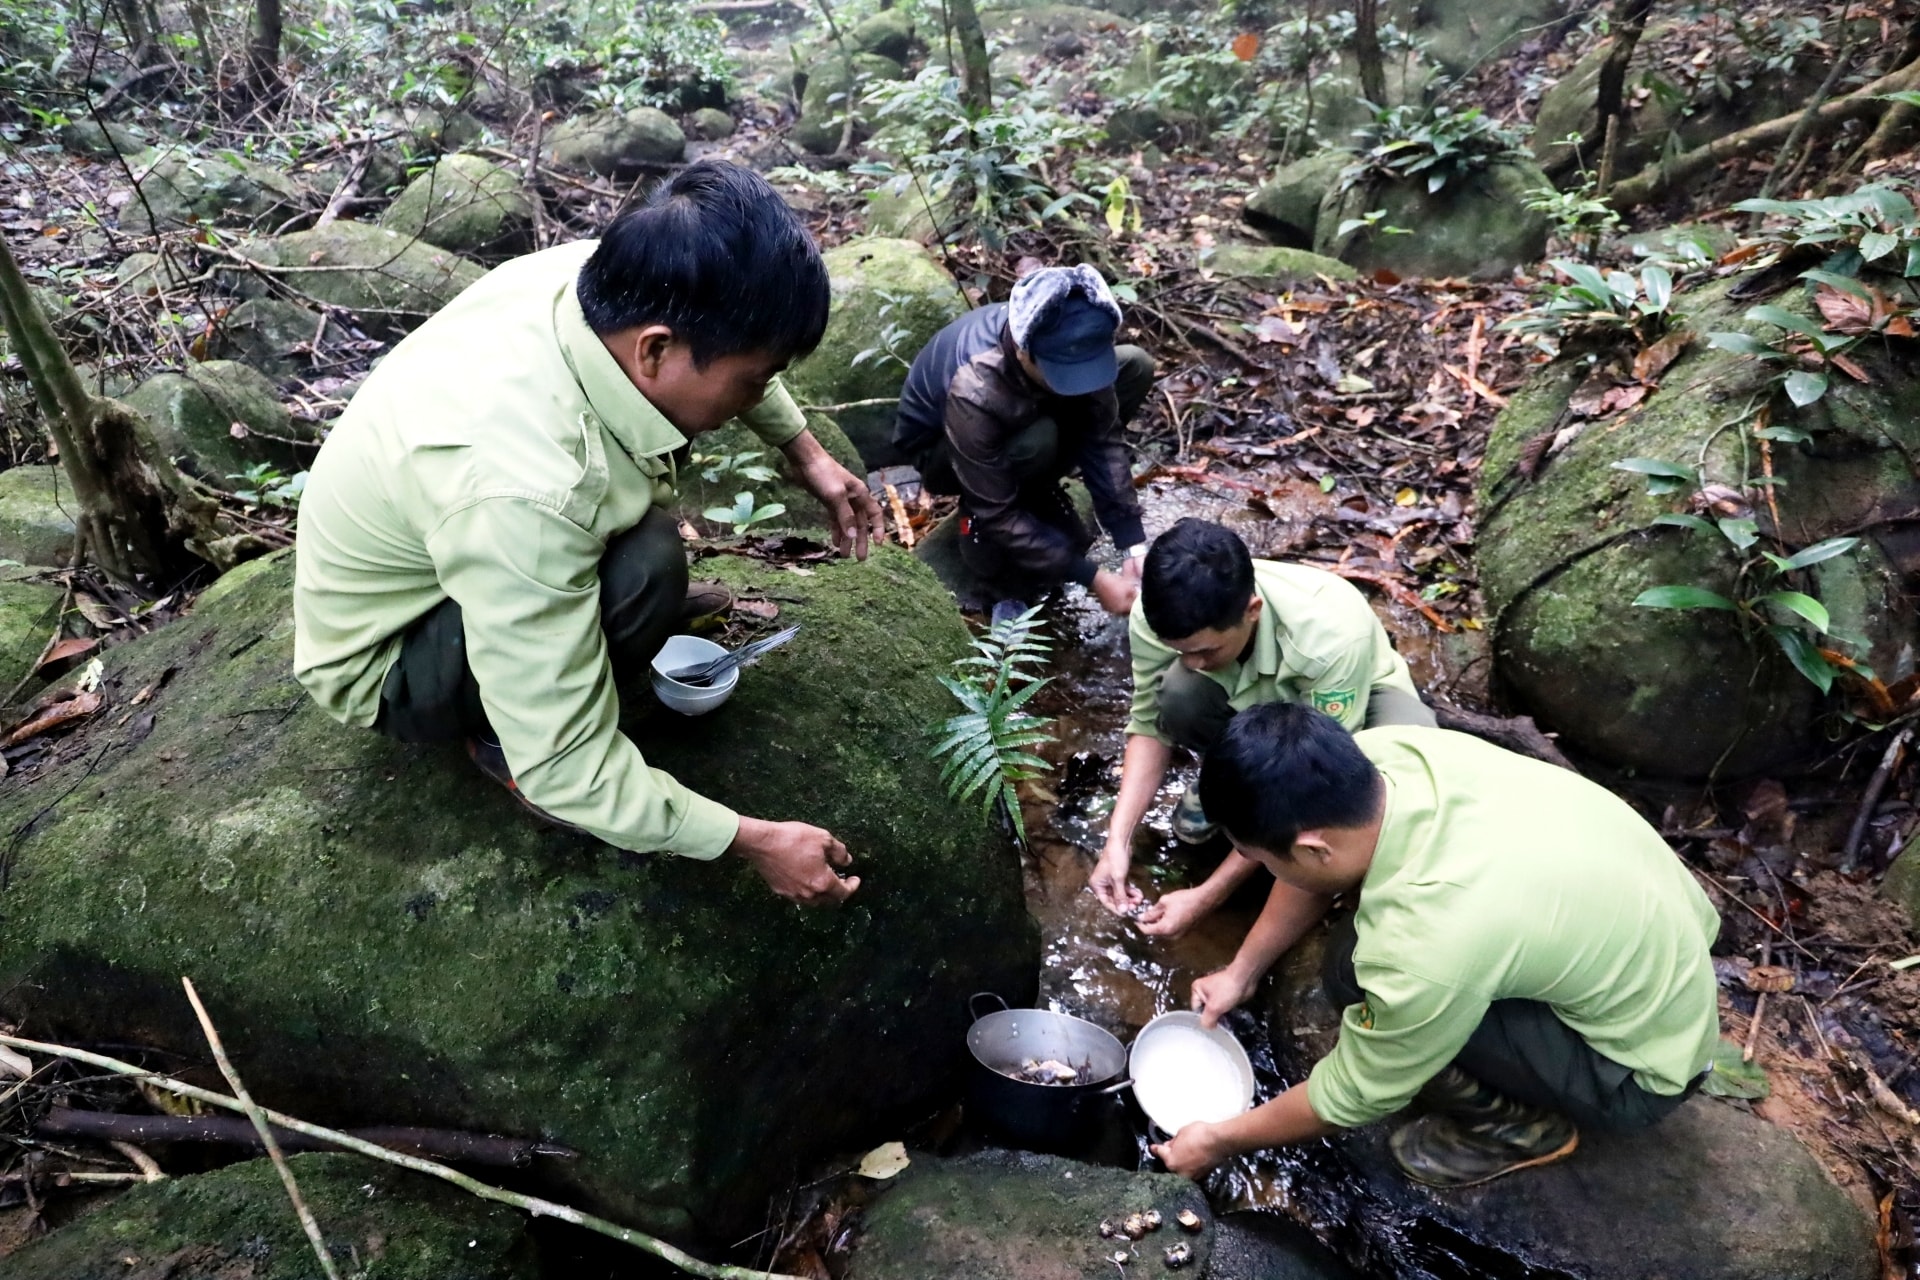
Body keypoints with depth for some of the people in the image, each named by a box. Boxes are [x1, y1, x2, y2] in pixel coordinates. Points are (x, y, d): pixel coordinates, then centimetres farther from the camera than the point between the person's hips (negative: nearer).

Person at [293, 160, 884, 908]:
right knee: (643, 566, -33)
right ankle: (501, 734, -5)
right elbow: (563, 771, -35)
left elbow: (728, 341, 5)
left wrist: (808, 456, 1)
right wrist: (754, 842, -26)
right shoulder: (520, 494, -43)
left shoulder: (610, 278, -22)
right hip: (385, 663, -7)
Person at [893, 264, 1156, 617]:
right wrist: (1092, 579, -36)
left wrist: (1135, 546, -26)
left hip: (1022, 415, 6)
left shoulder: (1068, 344, -28)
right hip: (940, 448, -5)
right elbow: (997, 517, -35)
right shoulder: (975, 394, -42)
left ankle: (1034, 491, -2)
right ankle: (980, 530, -7)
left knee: (1135, 367, -11)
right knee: (1036, 443, -38)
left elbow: (1102, 439, -19)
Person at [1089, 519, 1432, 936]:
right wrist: (1118, 838, -27)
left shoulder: (1330, 634, -40)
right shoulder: (1157, 617, -30)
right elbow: (1149, 724, -14)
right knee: (1180, 692, -32)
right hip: (1252, 699, 3)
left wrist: (1206, 897, -34)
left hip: (1356, 696, -3)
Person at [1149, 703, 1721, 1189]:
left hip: (1645, 1058, -7)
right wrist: (1241, 972, 11)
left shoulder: (1424, 950, -37)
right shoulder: (1386, 751, -20)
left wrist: (1220, 1140, -2)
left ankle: (1523, 1126, 3)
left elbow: (1351, 1098, -17)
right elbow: (1313, 868, 3)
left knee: (1356, 974, -20)